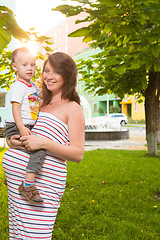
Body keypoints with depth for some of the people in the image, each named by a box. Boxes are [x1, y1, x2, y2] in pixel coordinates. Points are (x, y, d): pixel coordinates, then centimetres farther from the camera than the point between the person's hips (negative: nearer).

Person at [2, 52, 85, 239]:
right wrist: (12, 141, 2)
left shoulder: (72, 108, 0)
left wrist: (45, 143, -19)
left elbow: (78, 154, -7)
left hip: (42, 184, -6)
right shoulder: (40, 103, 19)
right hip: (16, 181, 6)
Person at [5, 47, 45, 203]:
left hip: (28, 127, 10)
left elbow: (42, 94, 36)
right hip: (17, 128, -10)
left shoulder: (32, 85, 15)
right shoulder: (18, 86, -12)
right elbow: (15, 108, -21)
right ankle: (28, 184, -31)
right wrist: (21, 128, -31)